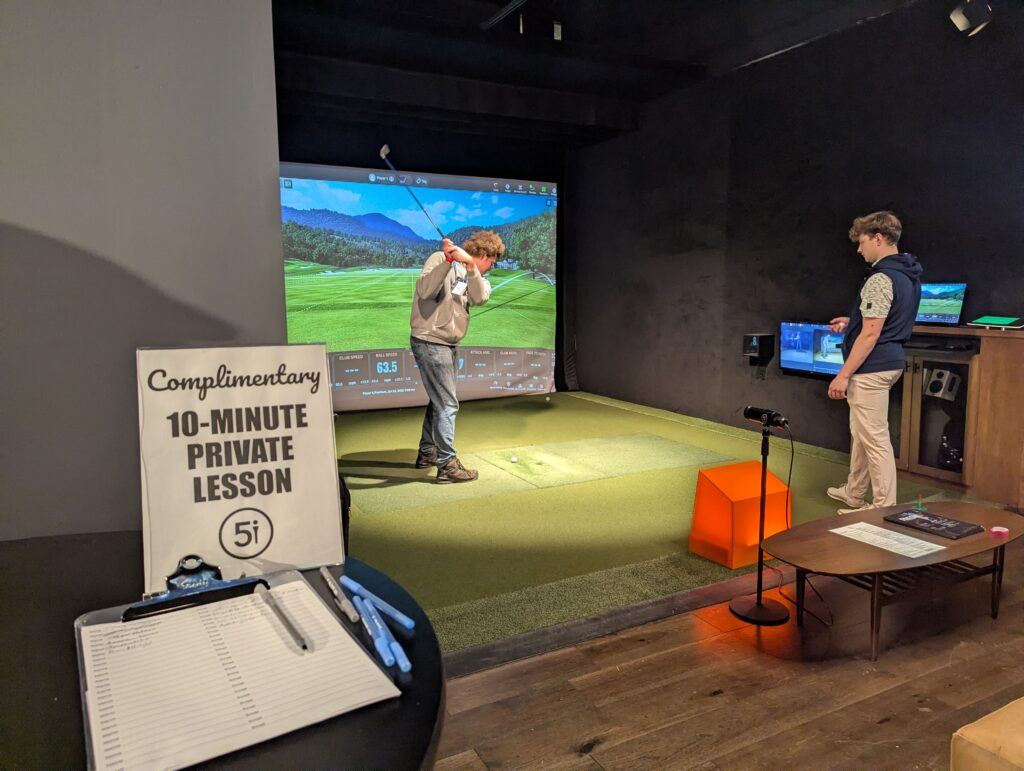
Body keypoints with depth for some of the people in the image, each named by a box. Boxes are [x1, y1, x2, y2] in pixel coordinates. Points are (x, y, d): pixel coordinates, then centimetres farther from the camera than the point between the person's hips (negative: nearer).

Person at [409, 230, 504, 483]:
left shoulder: (471, 272, 11)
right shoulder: (441, 259, -9)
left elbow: (480, 297, -10)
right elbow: (424, 291, -25)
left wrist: (469, 265, -24)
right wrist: (448, 260, -33)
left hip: (448, 344, 9)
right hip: (430, 342, -9)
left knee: (439, 400, 19)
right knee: (447, 404, -7)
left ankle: (427, 453, 33)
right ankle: (447, 465, -1)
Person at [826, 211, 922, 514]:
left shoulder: (880, 279, -19)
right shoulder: (907, 274, 11)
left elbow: (871, 334, -22)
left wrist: (843, 375, -19)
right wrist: (853, 322, 19)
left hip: (871, 369, -11)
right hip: (889, 362, 11)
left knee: (875, 439, -3)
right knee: (861, 432, 20)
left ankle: (885, 507, 6)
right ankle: (854, 494, 32)